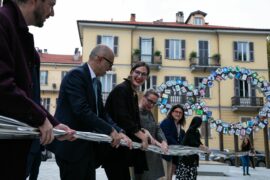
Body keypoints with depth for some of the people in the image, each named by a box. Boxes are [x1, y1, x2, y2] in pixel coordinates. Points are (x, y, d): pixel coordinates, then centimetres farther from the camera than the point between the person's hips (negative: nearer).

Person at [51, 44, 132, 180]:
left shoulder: (96, 82, 15)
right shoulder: (76, 75, -15)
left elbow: (101, 113, 13)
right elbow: (82, 111, -24)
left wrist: (118, 132, -1)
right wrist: (110, 130, -19)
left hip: (87, 146, 9)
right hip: (71, 145, -9)